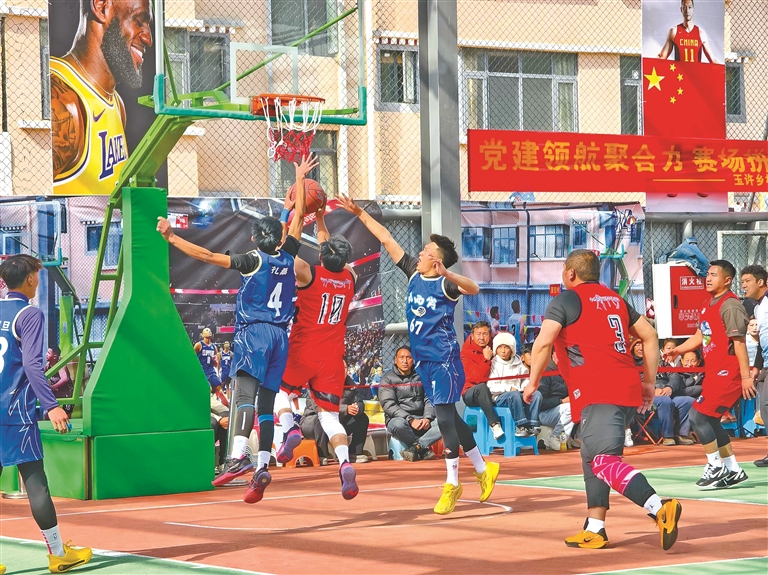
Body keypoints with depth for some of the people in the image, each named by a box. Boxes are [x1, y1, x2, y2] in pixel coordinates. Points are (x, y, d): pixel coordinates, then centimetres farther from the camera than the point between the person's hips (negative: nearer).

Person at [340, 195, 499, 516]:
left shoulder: (445, 283, -13)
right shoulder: (413, 273, 5)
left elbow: (473, 288, -33)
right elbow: (386, 239, 9)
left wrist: (446, 273, -47)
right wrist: (360, 214, 8)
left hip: (444, 359, -8)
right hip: (423, 357, 8)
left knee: (444, 417, -8)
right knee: (448, 417, 13)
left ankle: (452, 485, -1)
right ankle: (482, 470, 25)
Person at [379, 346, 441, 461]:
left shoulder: (420, 377, 16)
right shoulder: (388, 379, 2)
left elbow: (429, 400, 11)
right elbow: (389, 405, -9)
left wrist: (427, 418, -10)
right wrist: (410, 420, -21)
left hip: (421, 420, 4)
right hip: (400, 418, -3)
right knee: (398, 424, -39)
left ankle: (416, 447, -31)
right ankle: (424, 449, -21)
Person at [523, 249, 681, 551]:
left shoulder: (565, 300, 1)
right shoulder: (615, 300, 22)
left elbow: (543, 343, -11)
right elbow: (650, 336, 20)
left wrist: (533, 382, 0)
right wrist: (649, 382, 24)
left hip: (599, 394, -8)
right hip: (629, 391, 8)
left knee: (604, 460, -17)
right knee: (593, 457, 18)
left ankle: (660, 507, -35)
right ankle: (594, 530, 16)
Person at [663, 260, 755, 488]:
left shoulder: (730, 305, -15)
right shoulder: (709, 305, 14)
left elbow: (739, 342, -18)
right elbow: (700, 335, 22)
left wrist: (746, 376, -21)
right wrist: (678, 350, 7)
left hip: (727, 374, -9)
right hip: (714, 373, 9)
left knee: (698, 416, -11)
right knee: (710, 421, 12)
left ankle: (715, 467, -1)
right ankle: (733, 470, 20)